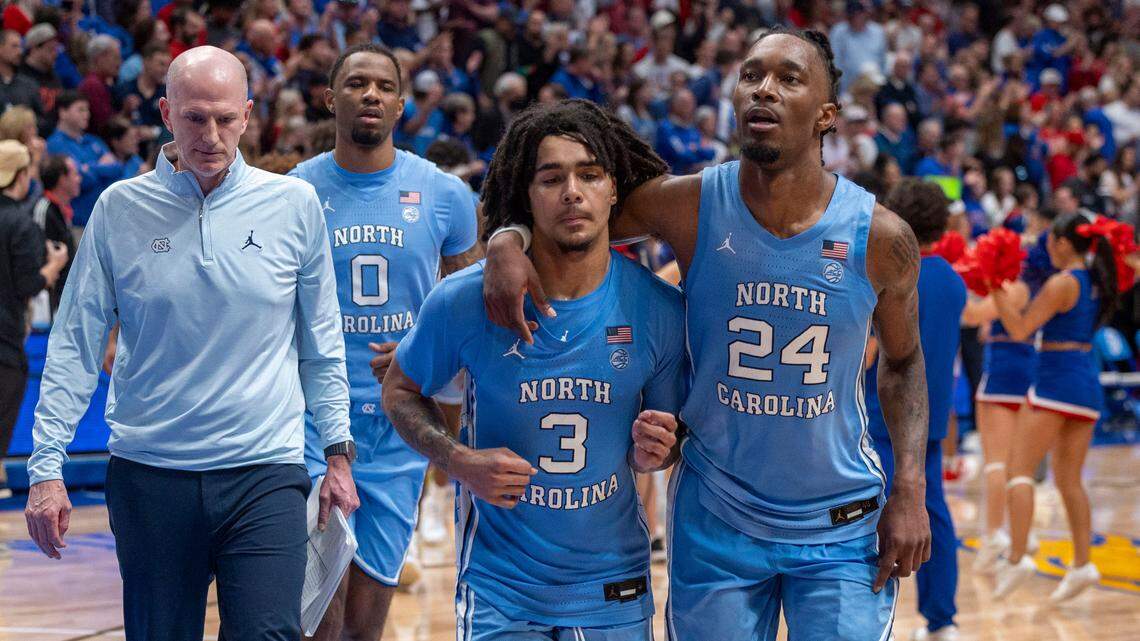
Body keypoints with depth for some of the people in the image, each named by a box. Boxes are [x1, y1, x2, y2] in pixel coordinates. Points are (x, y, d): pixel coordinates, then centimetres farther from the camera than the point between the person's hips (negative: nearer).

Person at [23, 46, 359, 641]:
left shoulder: (293, 205, 2)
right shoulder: (120, 209, 2)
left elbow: (321, 341, 11)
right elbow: (75, 346, 4)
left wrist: (338, 453, 9)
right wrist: (46, 467, -1)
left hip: (264, 472, -1)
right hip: (148, 474, 1)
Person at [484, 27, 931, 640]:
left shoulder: (880, 237, -9)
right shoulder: (688, 206, -11)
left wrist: (910, 491, -2)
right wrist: (506, 243, -20)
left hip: (842, 529, 0)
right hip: (715, 523, 0)